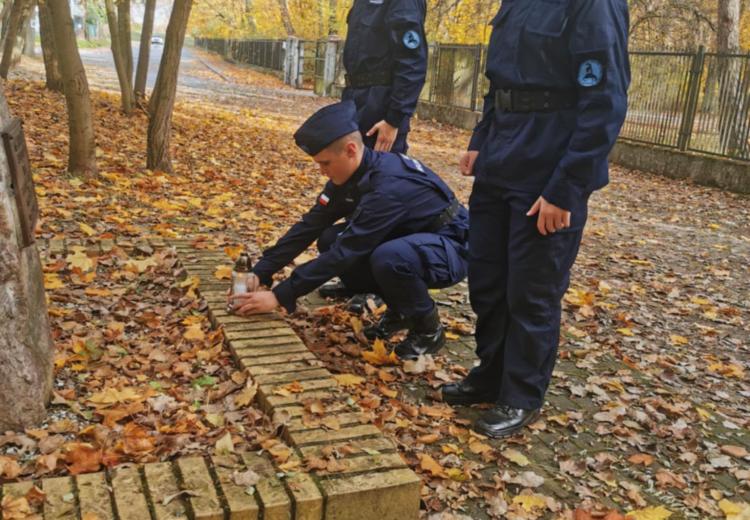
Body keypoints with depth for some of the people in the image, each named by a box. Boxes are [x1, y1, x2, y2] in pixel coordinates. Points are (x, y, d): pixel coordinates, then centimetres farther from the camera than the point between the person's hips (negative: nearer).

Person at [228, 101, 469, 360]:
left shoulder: (389, 186, -33)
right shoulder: (351, 174, -6)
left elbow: (345, 252, -33)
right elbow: (310, 225, -3)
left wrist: (279, 296, -29)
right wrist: (260, 273, -10)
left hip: (450, 247, -8)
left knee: (388, 258, -38)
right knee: (330, 240, -6)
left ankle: (429, 330, -10)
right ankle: (400, 310, 7)